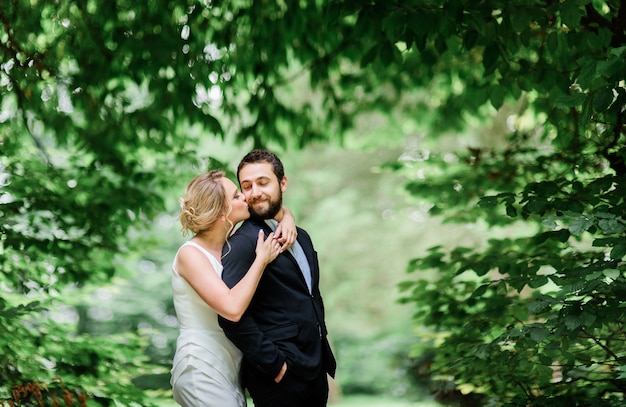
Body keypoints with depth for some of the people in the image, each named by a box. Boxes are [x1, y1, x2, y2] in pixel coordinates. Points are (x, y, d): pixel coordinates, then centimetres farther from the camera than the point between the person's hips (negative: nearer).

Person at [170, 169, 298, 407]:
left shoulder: (232, 245, 6)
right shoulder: (191, 254, -16)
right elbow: (232, 308, -29)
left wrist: (286, 217, 0)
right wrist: (261, 260, -20)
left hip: (229, 368, 8)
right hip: (202, 370, -8)